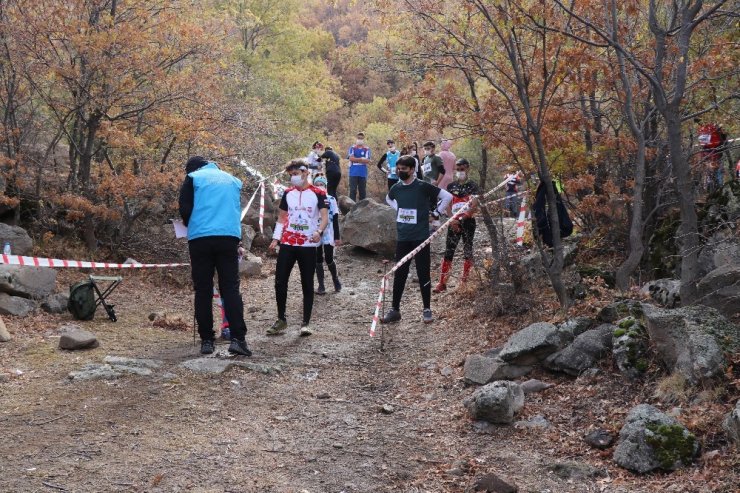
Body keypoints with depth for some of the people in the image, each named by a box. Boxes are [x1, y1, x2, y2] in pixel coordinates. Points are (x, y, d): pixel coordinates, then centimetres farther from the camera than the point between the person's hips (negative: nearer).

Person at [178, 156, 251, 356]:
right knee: (230, 288, 1)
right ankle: (238, 338, -11)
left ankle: (207, 340, 4)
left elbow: (184, 209, 0)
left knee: (203, 290, 5)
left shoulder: (193, 178, 8)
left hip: (200, 238, -2)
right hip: (229, 237, 2)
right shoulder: (232, 180, 20)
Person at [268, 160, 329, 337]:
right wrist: (276, 238, 7)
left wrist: (319, 231, -30)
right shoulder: (288, 193, 11)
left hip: (308, 245, -3)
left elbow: (325, 217, -10)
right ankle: (281, 319, 14)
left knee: (307, 285, 2)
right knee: (280, 282, 0)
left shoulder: (318, 193, -2)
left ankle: (306, 323, 8)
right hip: (287, 243, 3)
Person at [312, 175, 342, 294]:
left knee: (329, 259, -4)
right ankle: (321, 286, 12)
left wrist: (337, 236, -2)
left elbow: (335, 219, 0)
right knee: (318, 260, 4)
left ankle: (335, 279, 23)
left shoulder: (331, 199, -1)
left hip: (328, 234, -2)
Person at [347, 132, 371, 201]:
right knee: (353, 190, -4)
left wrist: (356, 159, -9)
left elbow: (367, 160, -6)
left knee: (363, 190, 6)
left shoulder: (367, 149, 6)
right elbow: (351, 158, -8)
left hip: (363, 173, 1)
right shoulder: (352, 148, 6)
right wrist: (362, 159, -7)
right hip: (353, 173, -1)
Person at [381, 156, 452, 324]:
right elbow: (388, 199, 29)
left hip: (421, 238, -4)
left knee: (423, 273, 2)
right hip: (402, 239, 4)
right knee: (399, 274, 7)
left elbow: (447, 196, -7)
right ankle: (394, 310, 14)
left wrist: (436, 213, -5)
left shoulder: (423, 187, -10)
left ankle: (427, 310, 11)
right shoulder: (396, 188, 4)